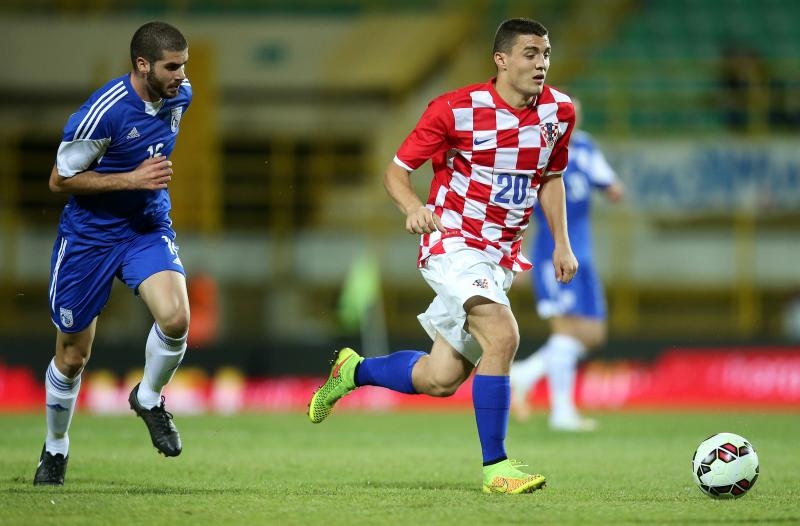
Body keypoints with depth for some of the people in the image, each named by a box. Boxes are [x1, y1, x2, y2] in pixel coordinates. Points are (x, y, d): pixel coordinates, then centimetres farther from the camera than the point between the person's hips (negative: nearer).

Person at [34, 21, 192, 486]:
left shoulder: (180, 95, -6)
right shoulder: (104, 111, -26)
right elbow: (60, 179, -18)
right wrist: (132, 179, -23)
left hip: (148, 228, 4)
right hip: (90, 234, -4)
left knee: (176, 318, -24)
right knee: (72, 357, 8)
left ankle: (149, 399, 6)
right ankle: (56, 449, 33)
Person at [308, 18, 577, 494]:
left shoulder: (559, 112, 2)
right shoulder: (456, 110, -14)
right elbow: (396, 172, -7)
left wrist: (562, 242, 9)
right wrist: (414, 207, -28)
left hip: (501, 258, 6)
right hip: (453, 243, -6)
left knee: (441, 380, 6)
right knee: (502, 335, -29)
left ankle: (354, 370, 34)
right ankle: (496, 467, -21)